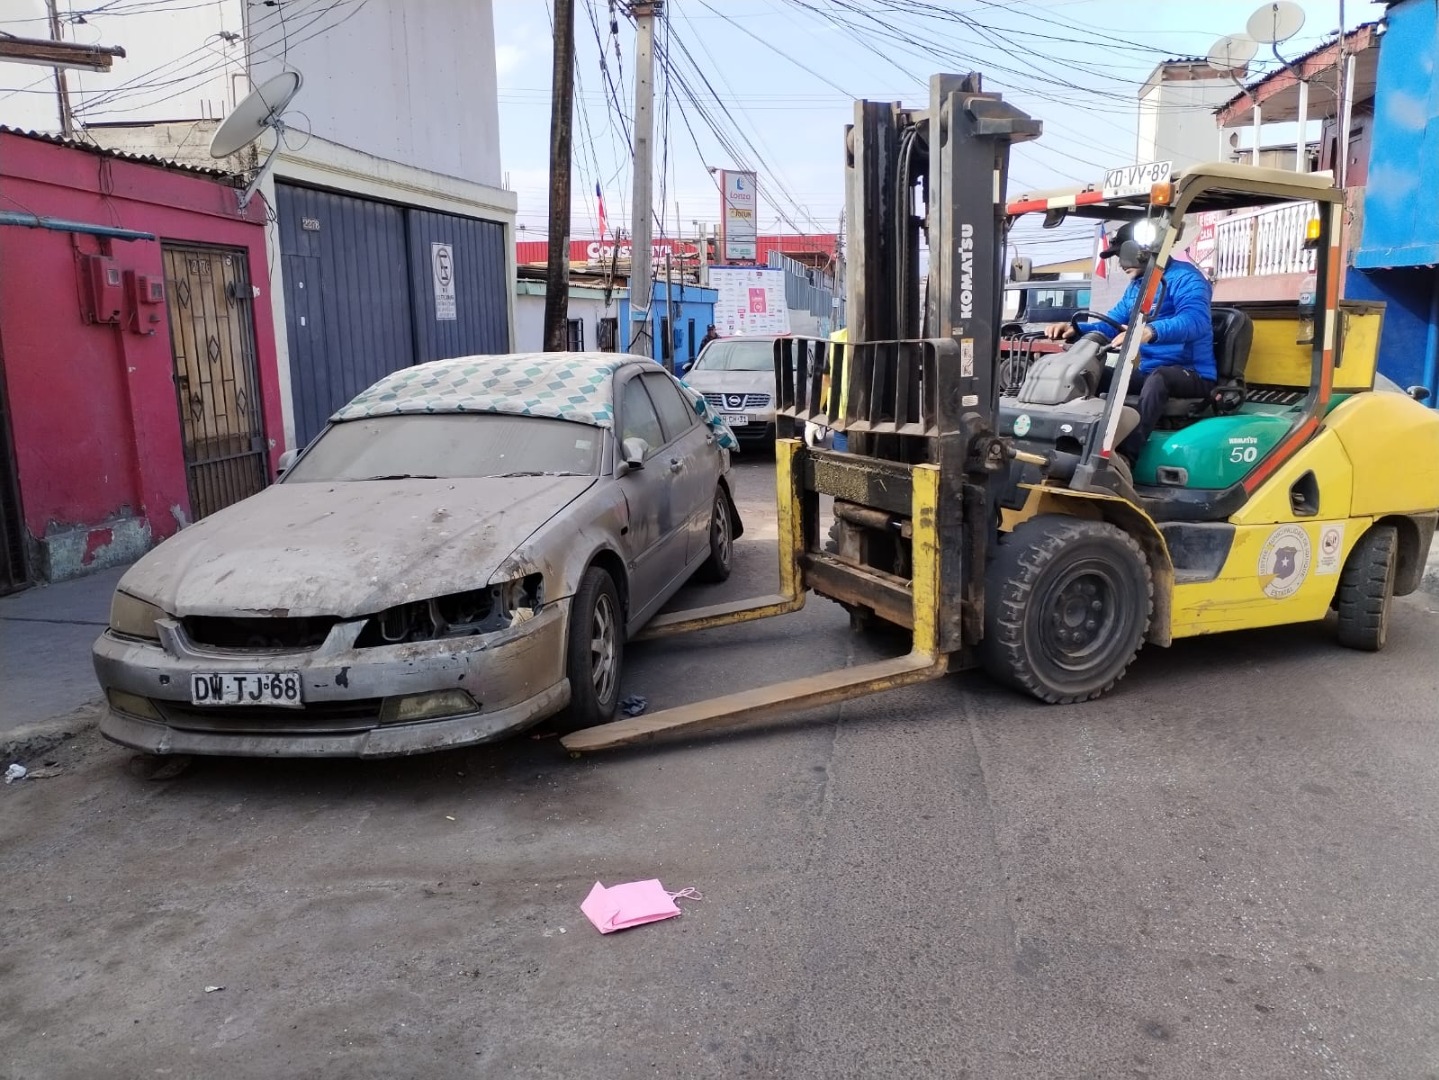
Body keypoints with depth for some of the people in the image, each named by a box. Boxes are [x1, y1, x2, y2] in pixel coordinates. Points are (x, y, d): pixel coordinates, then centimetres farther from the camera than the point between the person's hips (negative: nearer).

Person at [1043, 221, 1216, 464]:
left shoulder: (1184, 276, -11)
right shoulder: (1136, 286, 16)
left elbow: (1196, 320, -30)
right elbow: (1111, 325, 15)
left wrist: (1152, 331, -49)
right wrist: (1075, 329, -6)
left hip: (1193, 375, -8)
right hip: (1150, 374, 8)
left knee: (1158, 377, -39)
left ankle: (1125, 456, -54)